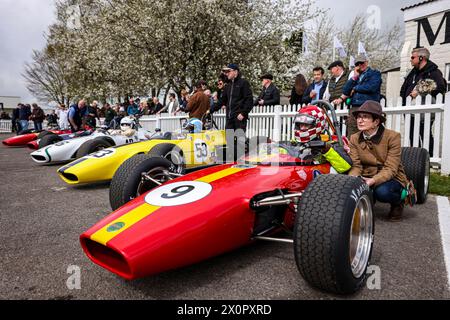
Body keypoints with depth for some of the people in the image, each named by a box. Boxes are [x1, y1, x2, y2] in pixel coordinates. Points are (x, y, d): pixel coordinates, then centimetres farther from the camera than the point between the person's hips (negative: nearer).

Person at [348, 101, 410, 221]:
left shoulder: (393, 137, -14)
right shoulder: (354, 138, -3)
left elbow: (390, 169, -20)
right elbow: (356, 166, -9)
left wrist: (373, 181, -39)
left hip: (391, 179, -2)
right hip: (366, 177, 3)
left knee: (382, 191, -36)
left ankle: (397, 202, 3)